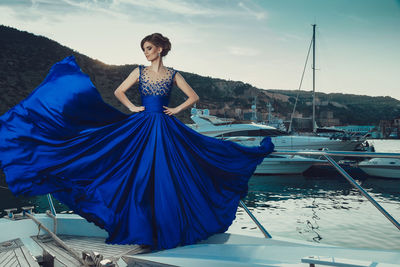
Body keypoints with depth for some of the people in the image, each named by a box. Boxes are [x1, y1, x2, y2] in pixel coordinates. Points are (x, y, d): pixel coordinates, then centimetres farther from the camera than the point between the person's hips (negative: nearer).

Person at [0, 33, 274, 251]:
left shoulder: (173, 74, 4)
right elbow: (119, 91, 12)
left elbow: (194, 96, 8)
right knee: (140, 176, 1)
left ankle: (166, 225, 14)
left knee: (165, 177, 0)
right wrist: (132, 108, 1)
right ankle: (142, 224, 13)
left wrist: (176, 110, 0)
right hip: (140, 128, 1)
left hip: (166, 130, -1)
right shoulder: (140, 71, 7)